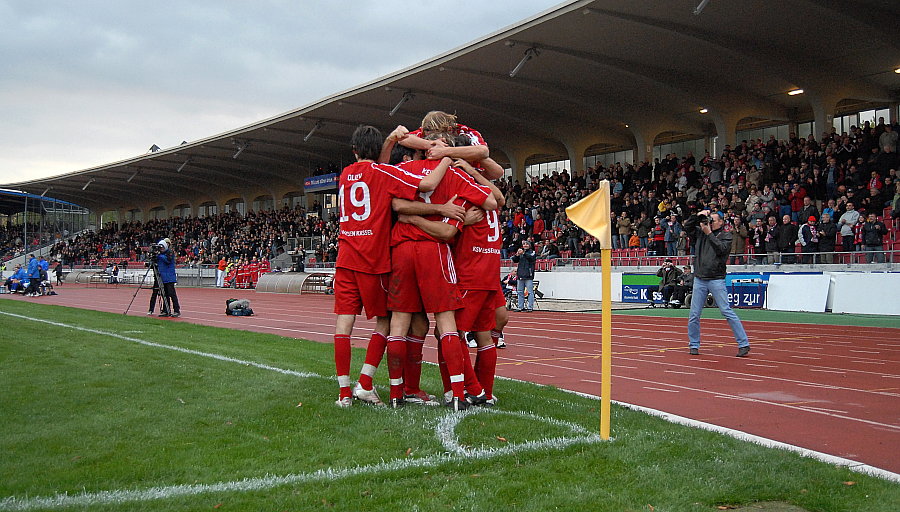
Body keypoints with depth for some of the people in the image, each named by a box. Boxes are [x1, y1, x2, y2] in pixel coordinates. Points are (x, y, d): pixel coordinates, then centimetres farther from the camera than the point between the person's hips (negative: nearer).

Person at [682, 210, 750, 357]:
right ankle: (694, 345, 16)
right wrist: (698, 216, 2)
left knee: (727, 312, -7)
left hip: (716, 280, -4)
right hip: (699, 279, 4)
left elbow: (721, 249, -12)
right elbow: (687, 226, 13)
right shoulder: (700, 232, 15)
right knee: (694, 315, 4)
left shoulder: (726, 234, 3)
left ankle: (744, 344, -2)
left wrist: (709, 233, -11)